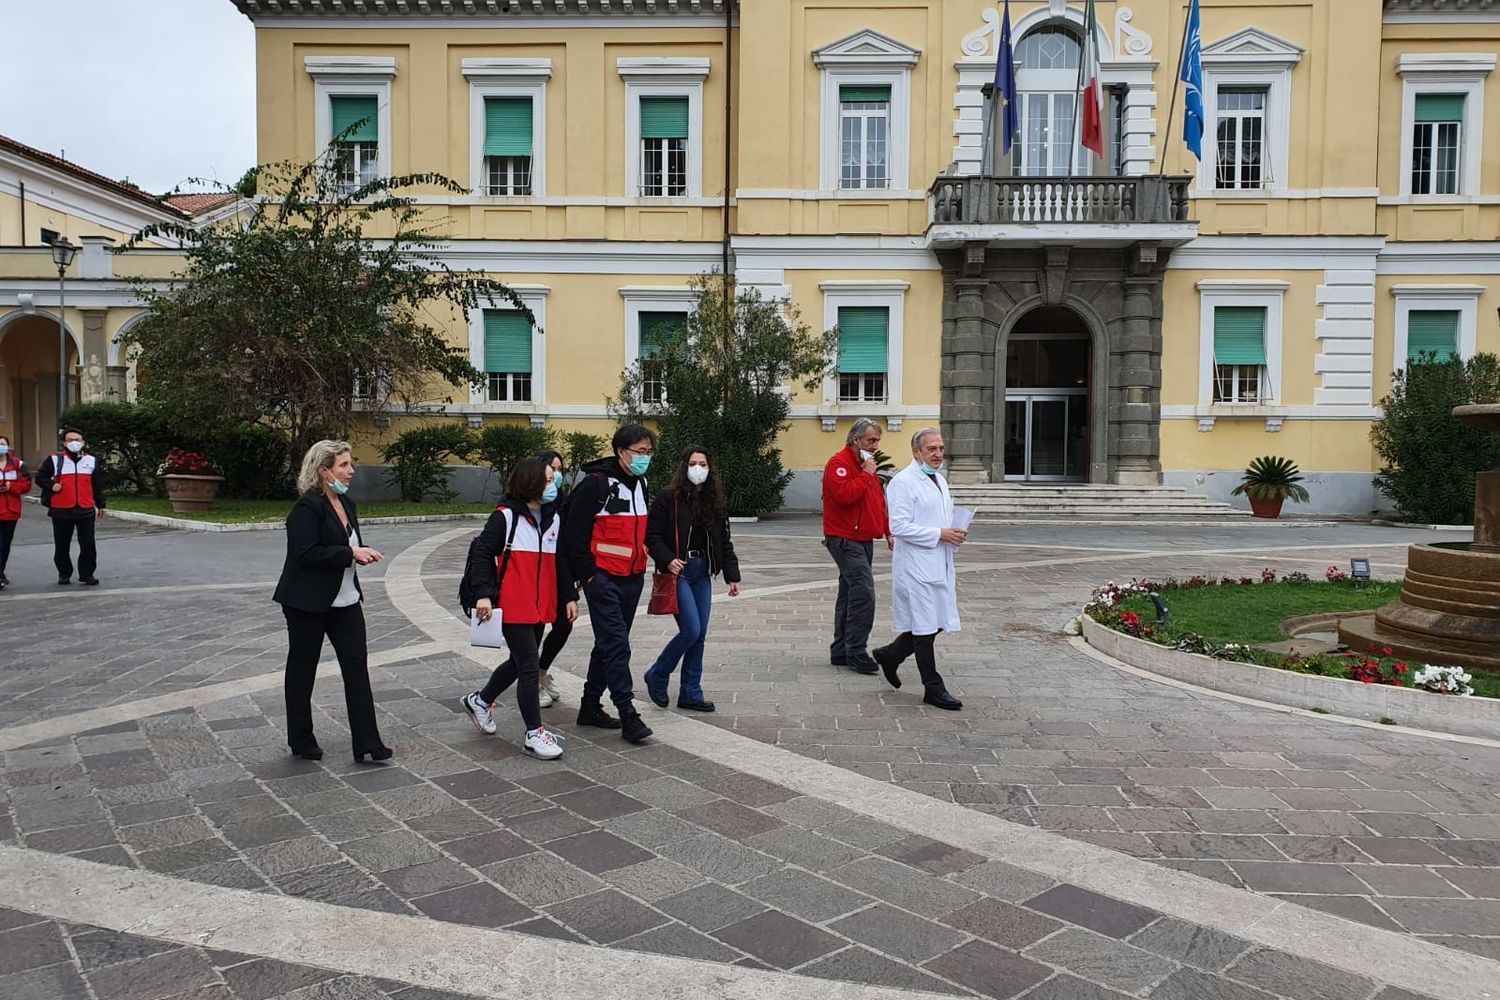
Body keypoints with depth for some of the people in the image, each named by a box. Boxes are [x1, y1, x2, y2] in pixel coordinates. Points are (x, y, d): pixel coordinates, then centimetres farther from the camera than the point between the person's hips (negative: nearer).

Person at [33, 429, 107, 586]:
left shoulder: (91, 460, 10)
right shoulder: (54, 460, 3)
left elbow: (97, 485, 15)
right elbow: (40, 477, 7)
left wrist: (100, 505, 15)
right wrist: (51, 486, -12)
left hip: (86, 510, 1)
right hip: (61, 511, -1)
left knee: (88, 544, -3)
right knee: (62, 546, 7)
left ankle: (87, 574, 8)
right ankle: (64, 574, 21)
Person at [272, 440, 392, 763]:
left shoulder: (346, 503, 10)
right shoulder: (307, 507, -16)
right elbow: (306, 553, -24)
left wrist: (362, 553, 0)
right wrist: (350, 553, -22)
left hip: (345, 600, 7)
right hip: (307, 602, -7)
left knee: (357, 664, 0)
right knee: (302, 669, 9)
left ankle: (366, 742, 3)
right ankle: (301, 741, 25)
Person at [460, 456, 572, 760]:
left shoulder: (553, 518, 10)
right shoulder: (505, 516, -10)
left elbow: (560, 561, 15)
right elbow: (482, 553, -11)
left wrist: (569, 597, 13)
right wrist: (483, 594, -18)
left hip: (541, 607, 7)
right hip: (513, 607, -7)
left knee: (520, 662, 19)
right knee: (529, 666, -6)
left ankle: (480, 701, 43)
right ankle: (534, 733, 5)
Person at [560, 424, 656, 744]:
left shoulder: (641, 484, 12)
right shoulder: (597, 483, -13)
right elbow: (574, 532, -14)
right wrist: (588, 574, -14)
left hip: (632, 579, 8)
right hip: (603, 578, -8)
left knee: (609, 644, 14)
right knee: (616, 644, -10)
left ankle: (590, 706, 25)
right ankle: (627, 713, -6)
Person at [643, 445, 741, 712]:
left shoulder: (715, 501, 10)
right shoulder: (668, 498, -6)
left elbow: (724, 542, 13)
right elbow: (652, 535, -7)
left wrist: (732, 575, 8)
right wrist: (667, 560, -22)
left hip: (702, 573, 6)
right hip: (678, 572, -6)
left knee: (699, 635, 5)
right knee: (691, 631, -12)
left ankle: (690, 693, 16)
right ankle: (657, 676, 11)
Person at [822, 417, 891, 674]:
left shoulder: (866, 465, 18)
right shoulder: (839, 464, -12)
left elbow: (879, 501, 25)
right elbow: (845, 494, -28)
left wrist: (888, 532, 18)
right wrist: (866, 475, -17)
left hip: (863, 540, 10)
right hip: (845, 540, -10)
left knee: (851, 594, 13)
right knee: (863, 593, -17)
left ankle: (841, 652, 20)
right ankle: (856, 653, -12)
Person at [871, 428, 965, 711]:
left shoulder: (940, 480, 17)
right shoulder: (903, 482, -12)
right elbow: (899, 526, -19)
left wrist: (955, 534, 5)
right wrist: (939, 535, -18)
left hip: (939, 565, 9)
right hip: (916, 566, -9)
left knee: (935, 623, 12)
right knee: (924, 626, 0)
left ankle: (890, 656, 32)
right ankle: (933, 688, 8)